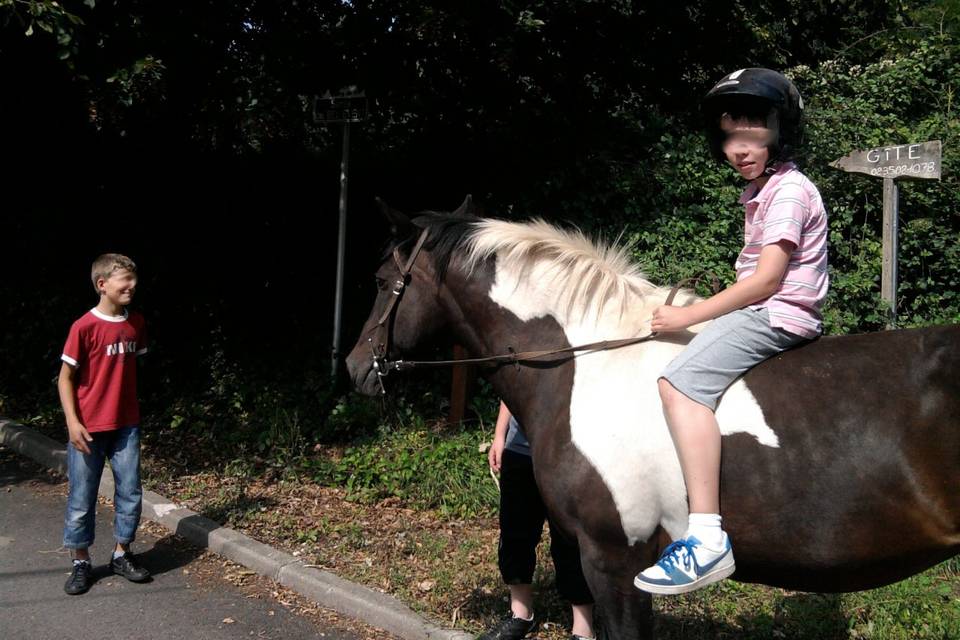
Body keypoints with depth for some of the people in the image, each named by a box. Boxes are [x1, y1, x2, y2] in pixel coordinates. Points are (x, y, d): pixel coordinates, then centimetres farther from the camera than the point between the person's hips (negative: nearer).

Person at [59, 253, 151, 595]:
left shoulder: (136, 324, 3)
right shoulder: (84, 327, -13)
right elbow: (65, 377, -8)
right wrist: (72, 421, -15)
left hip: (127, 426, 5)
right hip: (89, 428, -5)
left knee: (131, 493, 8)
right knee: (82, 499, 5)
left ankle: (122, 554, 24)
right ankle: (81, 563, 19)